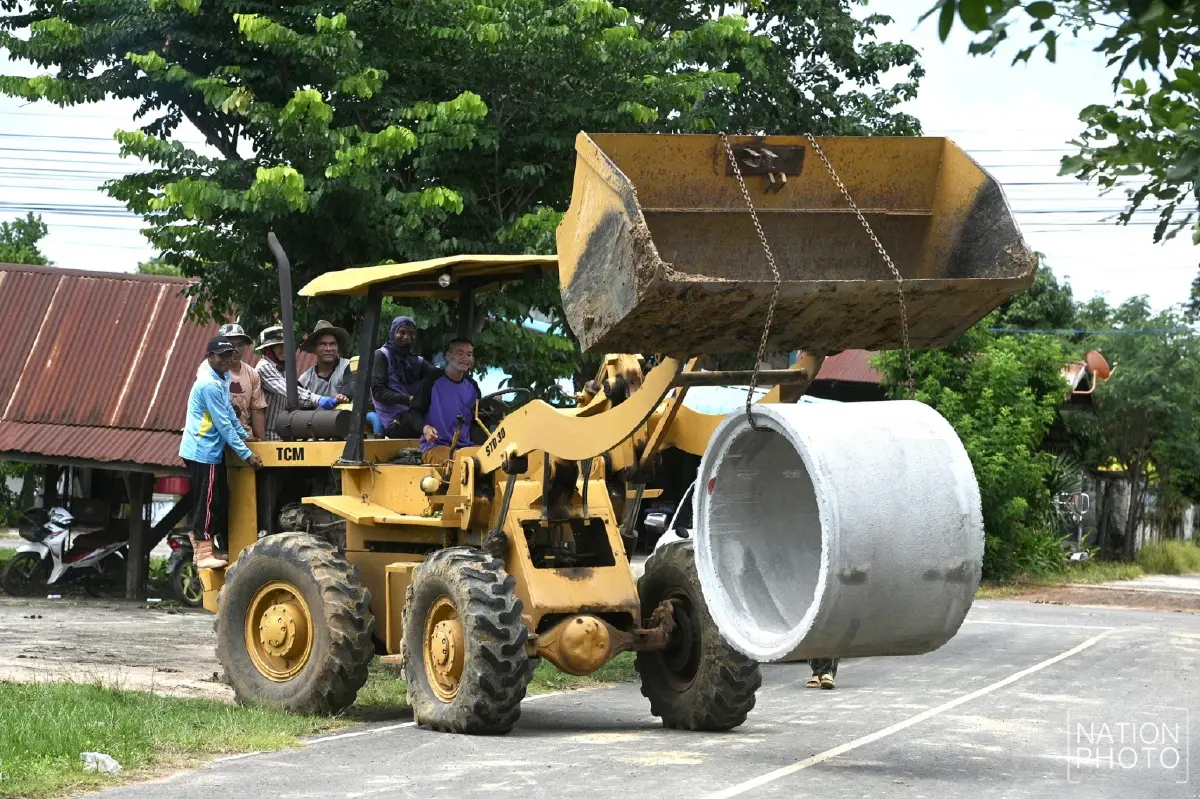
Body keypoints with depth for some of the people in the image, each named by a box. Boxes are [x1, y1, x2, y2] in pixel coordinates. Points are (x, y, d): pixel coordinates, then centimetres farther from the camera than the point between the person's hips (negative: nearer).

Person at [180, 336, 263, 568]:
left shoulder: (223, 378, 8)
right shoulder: (209, 385, -22)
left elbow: (230, 414, 22)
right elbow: (223, 424, -23)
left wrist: (244, 435, 19)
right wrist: (246, 454, -20)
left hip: (211, 450, 10)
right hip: (203, 452, -10)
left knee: (219, 499, 14)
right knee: (207, 502, -6)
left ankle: (206, 547, 23)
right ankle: (204, 555, -2)